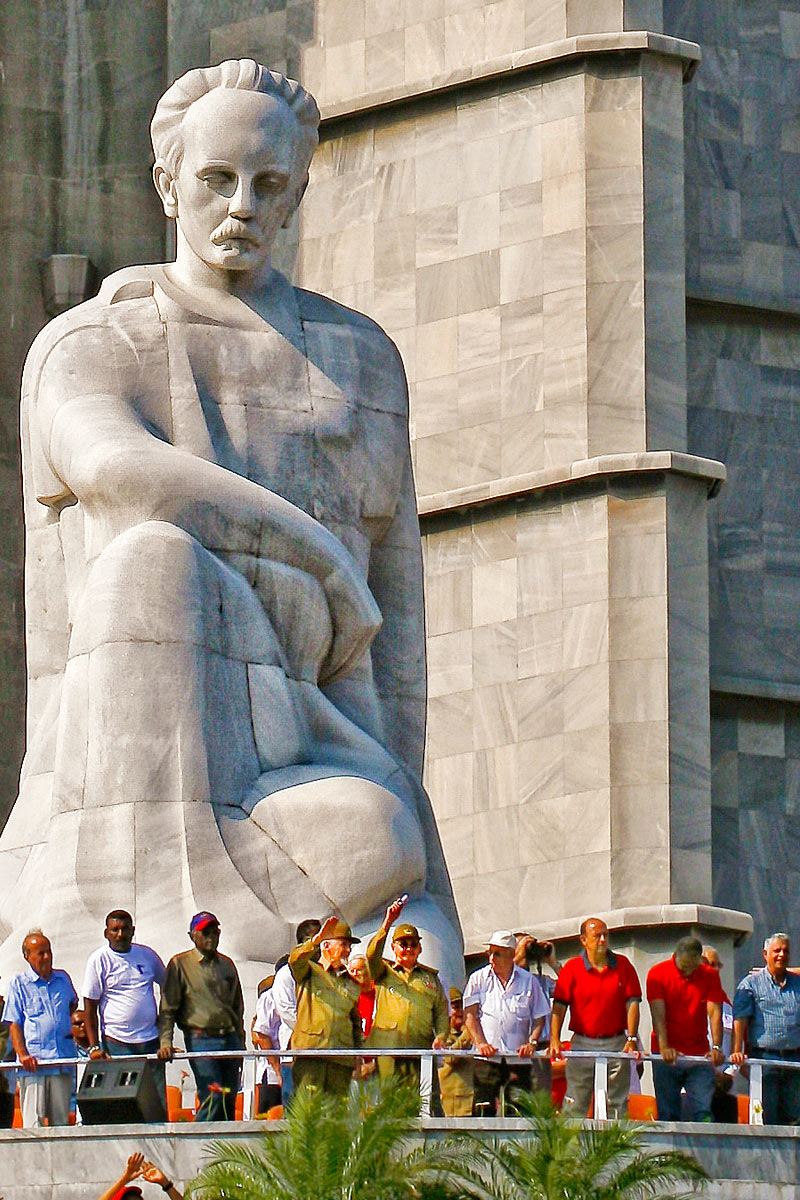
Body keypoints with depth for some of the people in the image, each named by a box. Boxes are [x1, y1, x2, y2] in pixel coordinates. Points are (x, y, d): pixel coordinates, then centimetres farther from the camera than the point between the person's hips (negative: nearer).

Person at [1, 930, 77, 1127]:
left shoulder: (63, 979, 15)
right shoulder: (18, 983, 3)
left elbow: (73, 1004, 37)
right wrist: (23, 1055, -13)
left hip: (62, 1063, 4)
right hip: (33, 1064, -4)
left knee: (61, 1120, 4)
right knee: (33, 1121, -10)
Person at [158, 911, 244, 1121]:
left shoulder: (226, 965, 17)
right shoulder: (180, 965, 2)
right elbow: (167, 1008, -1)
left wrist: (240, 1044, 17)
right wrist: (165, 1042, -12)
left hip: (229, 1038, 5)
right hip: (200, 1039, -5)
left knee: (229, 1102, 2)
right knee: (212, 1098, -15)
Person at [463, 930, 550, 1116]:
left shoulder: (528, 980, 10)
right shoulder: (478, 979, 10)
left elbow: (539, 1017, 12)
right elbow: (470, 1015, 4)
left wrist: (532, 1043, -5)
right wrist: (480, 1043, -11)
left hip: (519, 1058, 0)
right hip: (487, 1058, 0)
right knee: (484, 1110, -8)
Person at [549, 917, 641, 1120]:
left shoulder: (623, 965, 6)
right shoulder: (572, 968, 2)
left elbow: (632, 1003, 3)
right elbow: (559, 1006, -1)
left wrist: (631, 1040, -7)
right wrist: (555, 1039, -15)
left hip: (616, 1044, 1)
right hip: (582, 1042, -1)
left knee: (616, 1108, 2)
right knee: (575, 1106, -4)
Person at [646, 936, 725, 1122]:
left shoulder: (710, 975, 4)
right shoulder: (658, 974, -2)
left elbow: (714, 1012, -4)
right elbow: (658, 1014, -10)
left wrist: (716, 1047, -19)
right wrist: (664, 1048, -24)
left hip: (700, 1055, 1)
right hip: (667, 1057, -1)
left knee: (703, 1113, -8)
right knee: (667, 1114, -3)